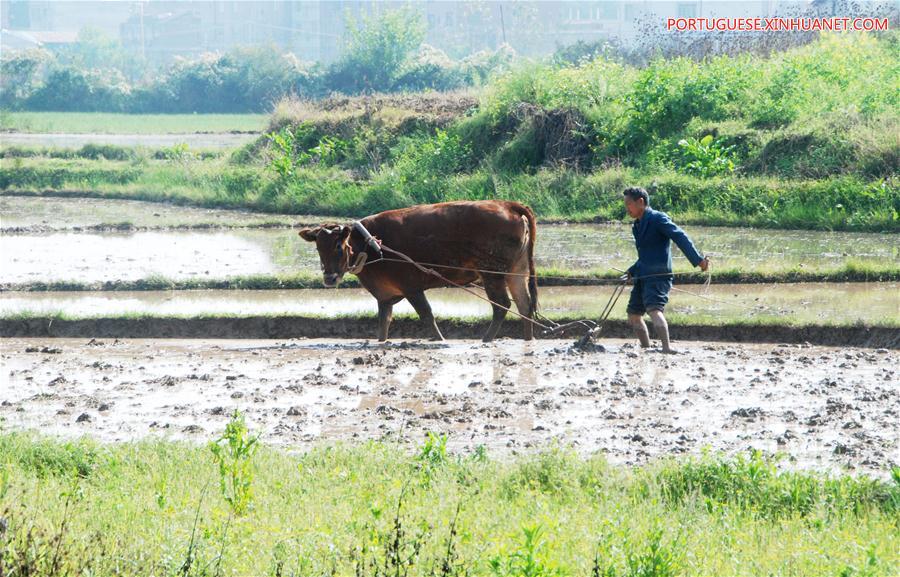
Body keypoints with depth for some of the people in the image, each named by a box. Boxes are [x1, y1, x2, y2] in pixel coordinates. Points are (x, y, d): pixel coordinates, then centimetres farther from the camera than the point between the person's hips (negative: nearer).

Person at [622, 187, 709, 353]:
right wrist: (632, 271, 24)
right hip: (642, 277, 10)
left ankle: (667, 347, -39)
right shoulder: (637, 226, 20)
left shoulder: (657, 219, -9)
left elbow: (680, 238, -19)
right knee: (633, 314, 13)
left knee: (654, 309, -27)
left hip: (658, 276, -10)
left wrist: (698, 260, -30)